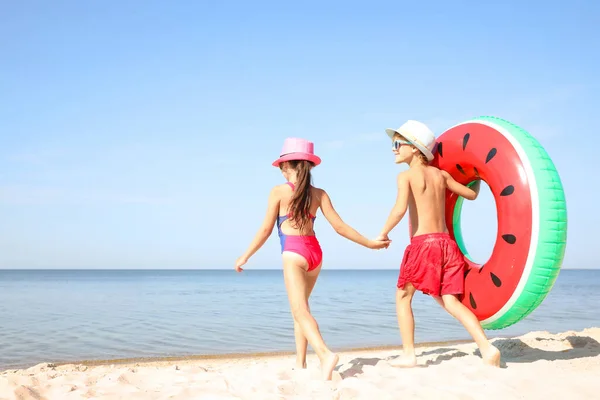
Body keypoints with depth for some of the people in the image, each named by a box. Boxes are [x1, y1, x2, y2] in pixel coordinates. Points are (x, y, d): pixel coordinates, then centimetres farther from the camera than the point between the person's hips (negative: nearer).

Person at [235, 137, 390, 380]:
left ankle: (325, 353, -33)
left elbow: (266, 230, -3)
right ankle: (300, 362, 23)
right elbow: (339, 226, 4)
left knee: (300, 310, -11)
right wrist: (369, 243, 15)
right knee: (299, 307, 20)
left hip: (293, 252, -6)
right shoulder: (319, 194, 6)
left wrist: (245, 257, 7)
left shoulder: (279, 191, -3)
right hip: (315, 251, 6)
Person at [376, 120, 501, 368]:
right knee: (450, 301, 3)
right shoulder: (441, 174, 15)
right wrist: (477, 179, 43)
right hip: (446, 243, 5)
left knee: (403, 296, 11)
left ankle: (408, 355, 8)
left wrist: (383, 233, -5)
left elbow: (400, 208, -17)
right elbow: (471, 194, 22)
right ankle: (486, 347, -12)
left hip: (423, 243, -5)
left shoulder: (406, 175, -1)